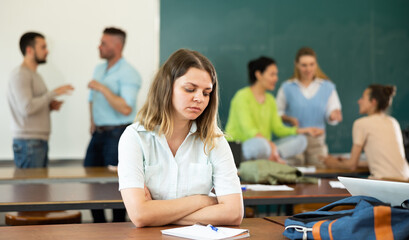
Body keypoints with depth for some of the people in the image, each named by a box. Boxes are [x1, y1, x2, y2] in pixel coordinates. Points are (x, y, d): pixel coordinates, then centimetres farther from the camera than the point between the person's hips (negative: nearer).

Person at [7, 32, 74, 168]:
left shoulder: (34, 75, 20)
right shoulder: (20, 75, -9)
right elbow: (26, 108, -20)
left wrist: (50, 106, 6)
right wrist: (53, 93, -15)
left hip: (41, 141, 9)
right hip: (28, 142, -9)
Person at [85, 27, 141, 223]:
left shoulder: (128, 74, -13)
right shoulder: (99, 69, 13)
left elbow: (126, 109, -24)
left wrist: (103, 88, -22)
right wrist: (93, 122, 13)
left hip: (117, 134, -8)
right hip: (99, 133, 8)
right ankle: (98, 223, 21)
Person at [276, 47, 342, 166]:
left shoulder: (328, 87, 6)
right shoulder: (287, 87, 3)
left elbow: (331, 113, 4)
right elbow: (277, 112, 5)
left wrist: (333, 115, -19)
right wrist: (289, 119, -14)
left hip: (317, 140, 1)